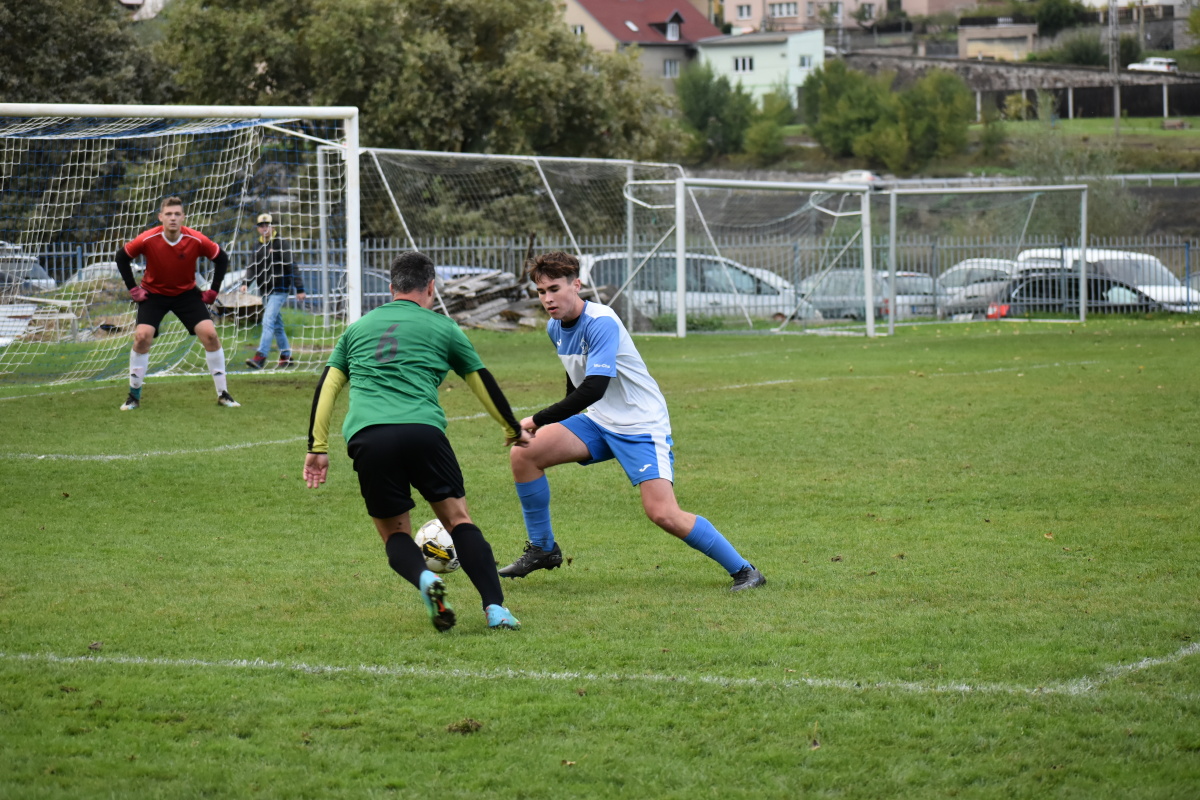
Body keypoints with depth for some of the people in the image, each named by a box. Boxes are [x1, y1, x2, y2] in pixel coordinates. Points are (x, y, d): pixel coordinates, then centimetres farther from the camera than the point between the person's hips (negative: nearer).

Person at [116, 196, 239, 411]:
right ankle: (134, 396, -2)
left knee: (209, 334, -13)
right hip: (154, 294, -1)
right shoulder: (148, 240, -22)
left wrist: (213, 290, -6)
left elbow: (221, 258, -4)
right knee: (142, 336, -18)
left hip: (187, 293, 1)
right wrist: (133, 288, -7)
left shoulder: (196, 240, -20)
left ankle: (223, 394, 0)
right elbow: (122, 257, -6)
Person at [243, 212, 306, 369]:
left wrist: (299, 289, -11)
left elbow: (292, 266, -8)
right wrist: (246, 283, -5)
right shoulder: (259, 247, 13)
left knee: (268, 321, -17)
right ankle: (286, 356, 20)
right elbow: (253, 268, 14)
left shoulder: (281, 243, -6)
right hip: (265, 291, 7)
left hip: (279, 290, -7)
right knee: (277, 325, 11)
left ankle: (260, 356, -24)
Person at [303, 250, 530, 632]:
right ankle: (495, 608, -8)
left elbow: (326, 386, 19)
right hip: (422, 430, -2)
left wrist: (317, 447, 20)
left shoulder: (358, 328, 25)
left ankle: (424, 577, -19)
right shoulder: (442, 327, 17)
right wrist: (514, 431, 39)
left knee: (394, 533, 14)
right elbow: (483, 383, 25)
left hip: (366, 439, 2)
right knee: (459, 519, 9)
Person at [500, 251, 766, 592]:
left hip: (642, 426, -8)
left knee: (662, 513, -21)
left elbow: (594, 388, -33)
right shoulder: (555, 327, 3)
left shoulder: (601, 323, -24)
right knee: (523, 453, -7)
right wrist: (558, 424, 27)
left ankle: (743, 571, -6)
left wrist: (537, 421, -30)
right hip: (598, 422, 8)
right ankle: (542, 549, 9)